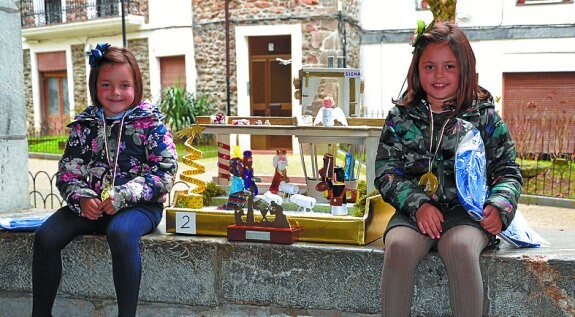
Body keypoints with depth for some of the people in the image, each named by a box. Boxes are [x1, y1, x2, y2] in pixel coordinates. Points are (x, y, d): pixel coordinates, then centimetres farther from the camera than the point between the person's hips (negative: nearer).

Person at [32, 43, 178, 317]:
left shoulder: (150, 121, -2)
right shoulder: (84, 124, 9)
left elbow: (165, 171, -9)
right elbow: (67, 171, 9)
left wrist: (123, 196, -18)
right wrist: (81, 198, -13)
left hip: (138, 205, -4)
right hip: (91, 204, 5)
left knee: (120, 233, -36)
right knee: (45, 236, -14)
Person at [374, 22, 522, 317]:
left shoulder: (483, 115, 7)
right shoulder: (400, 116, 8)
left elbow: (508, 170, 10)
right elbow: (385, 171, 4)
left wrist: (499, 206, -10)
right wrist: (417, 204, -13)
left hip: (467, 210, -1)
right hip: (414, 210, 1)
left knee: (459, 247, -33)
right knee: (398, 246, -30)